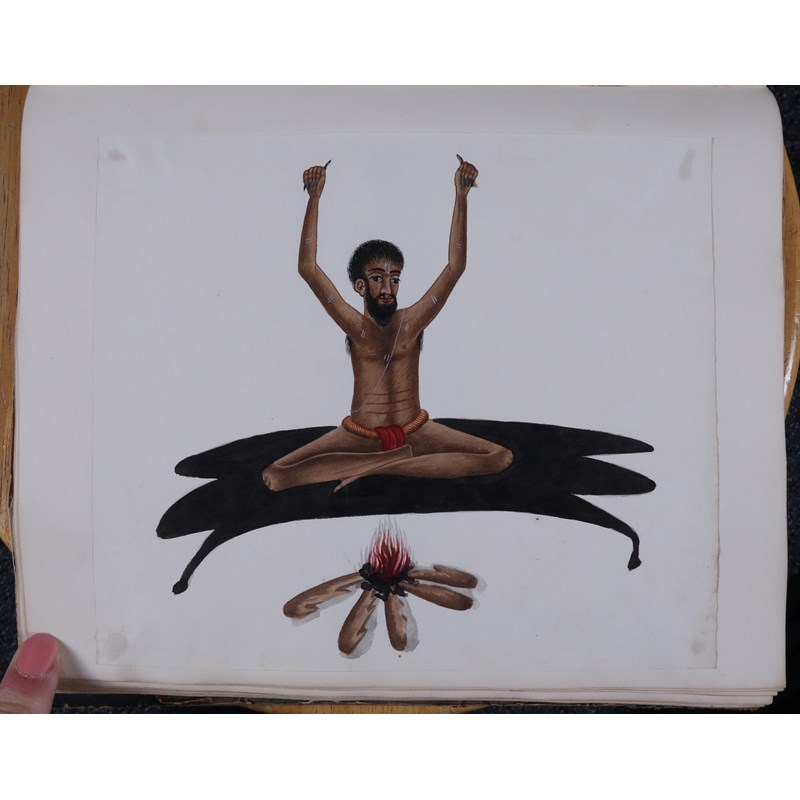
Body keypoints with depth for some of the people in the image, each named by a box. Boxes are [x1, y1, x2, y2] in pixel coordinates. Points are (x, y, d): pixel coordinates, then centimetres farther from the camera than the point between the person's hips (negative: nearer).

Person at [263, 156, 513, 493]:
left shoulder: (412, 322, -11)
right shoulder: (356, 326, -14)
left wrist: (461, 196, -22)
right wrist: (314, 198, -27)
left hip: (415, 431, 1)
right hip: (359, 436, -1)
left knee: (501, 458, -14)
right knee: (275, 477, -19)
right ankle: (398, 458, -18)